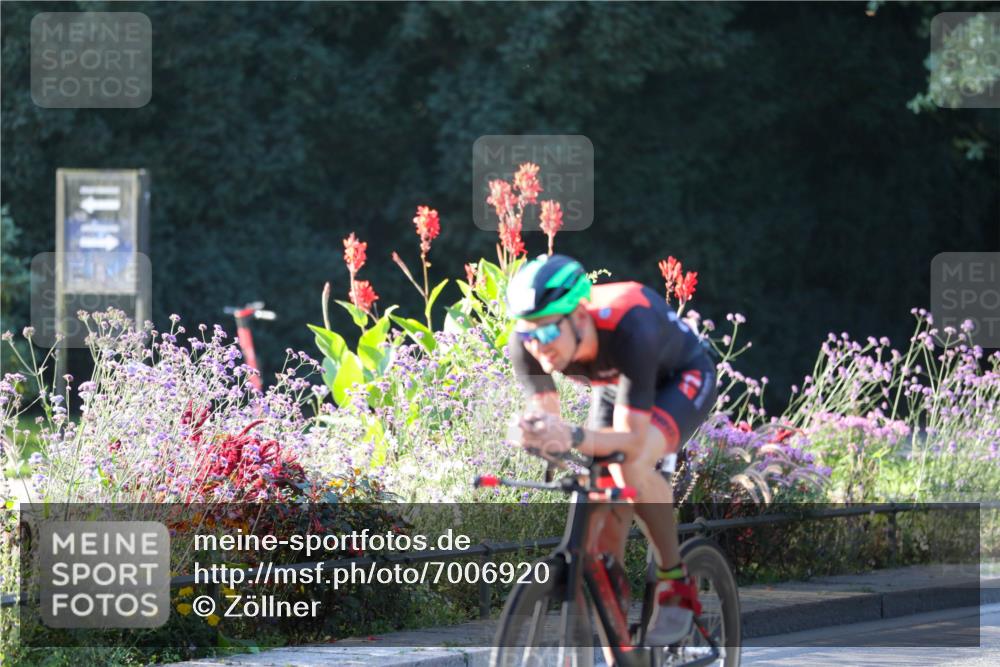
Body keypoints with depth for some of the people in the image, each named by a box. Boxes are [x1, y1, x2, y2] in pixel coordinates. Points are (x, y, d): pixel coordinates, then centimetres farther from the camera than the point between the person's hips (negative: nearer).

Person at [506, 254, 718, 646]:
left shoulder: (628, 330, -44)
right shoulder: (527, 343, -28)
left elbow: (631, 439, -43)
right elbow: (546, 416, -21)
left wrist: (574, 438, -62)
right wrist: (533, 433, -45)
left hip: (682, 379, -6)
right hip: (615, 385, 6)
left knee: (631, 466, -33)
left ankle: (676, 586, -15)